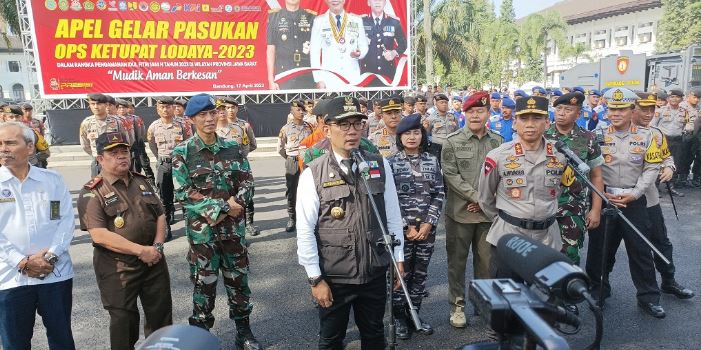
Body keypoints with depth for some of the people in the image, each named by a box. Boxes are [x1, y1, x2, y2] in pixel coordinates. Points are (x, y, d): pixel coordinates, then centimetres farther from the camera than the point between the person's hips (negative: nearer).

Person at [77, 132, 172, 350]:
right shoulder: (92, 193, -8)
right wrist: (140, 250, -20)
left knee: (162, 314, 14)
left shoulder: (141, 182, 10)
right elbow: (99, 235, -17)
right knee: (123, 320, 7)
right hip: (117, 268, -5)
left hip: (154, 261, 5)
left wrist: (157, 246, -6)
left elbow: (160, 216, 11)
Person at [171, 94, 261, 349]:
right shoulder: (183, 152, -5)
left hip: (234, 225, 3)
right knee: (204, 281, 7)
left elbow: (246, 181, 3)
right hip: (202, 228, -3)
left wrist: (234, 205, -16)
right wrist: (222, 206, -17)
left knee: (238, 278, 13)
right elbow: (183, 192, -12)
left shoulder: (232, 147, 4)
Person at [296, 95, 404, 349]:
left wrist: (398, 259, 6)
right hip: (333, 276, -2)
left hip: (375, 272, 2)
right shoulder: (313, 174, -10)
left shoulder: (380, 166, -2)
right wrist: (315, 278, -8)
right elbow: (305, 231, -9)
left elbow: (393, 214, 4)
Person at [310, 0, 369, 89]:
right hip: (328, 78, -1)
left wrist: (359, 53, -11)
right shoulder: (319, 21, 5)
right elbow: (314, 51, 2)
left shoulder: (357, 20, 9)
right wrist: (318, 79, -6)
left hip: (352, 78, 1)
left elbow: (364, 46, 13)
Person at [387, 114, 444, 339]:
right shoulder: (391, 163, -3)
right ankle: (399, 318, 22)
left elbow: (439, 194, 3)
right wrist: (407, 226, -12)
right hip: (401, 228, -3)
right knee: (401, 273, 5)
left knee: (420, 273, 12)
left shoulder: (432, 161, 6)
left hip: (427, 227, 3)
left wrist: (429, 223, -7)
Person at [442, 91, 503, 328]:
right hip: (460, 211, -2)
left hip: (489, 211, 3)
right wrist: (478, 197, -14)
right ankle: (457, 305, 22)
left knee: (486, 261, 12)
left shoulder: (498, 141, 7)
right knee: (457, 260, 8)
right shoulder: (452, 142, -4)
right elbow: (451, 176, -10)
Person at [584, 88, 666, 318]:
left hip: (634, 201, 0)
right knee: (600, 248, 8)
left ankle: (648, 297, 21)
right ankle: (598, 291, 26)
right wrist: (602, 194, -10)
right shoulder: (598, 136, -1)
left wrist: (634, 193, -11)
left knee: (641, 250, 6)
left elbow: (652, 169, -1)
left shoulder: (646, 137, 1)